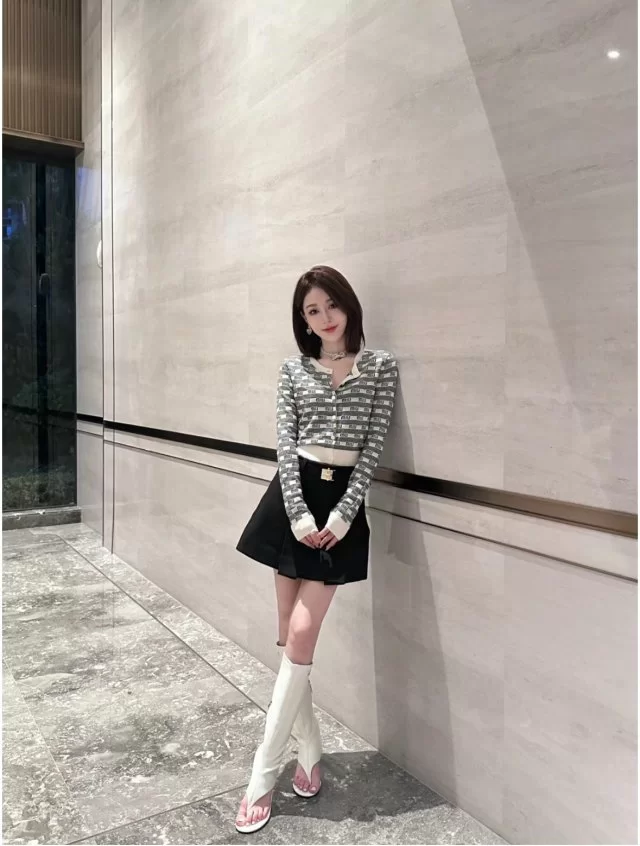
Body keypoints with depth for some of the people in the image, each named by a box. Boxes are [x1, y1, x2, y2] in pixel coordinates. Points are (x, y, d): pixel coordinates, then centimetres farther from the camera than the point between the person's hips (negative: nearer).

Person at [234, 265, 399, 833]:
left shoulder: (380, 366, 2)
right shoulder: (294, 368, 7)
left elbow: (373, 446, -3)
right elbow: (286, 443, 0)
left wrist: (342, 512, -11)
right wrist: (298, 513, -11)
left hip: (342, 500, -2)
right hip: (294, 495, 3)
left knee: (301, 635, -5)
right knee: (289, 635, 6)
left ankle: (263, 776, 7)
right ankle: (311, 751, 25)